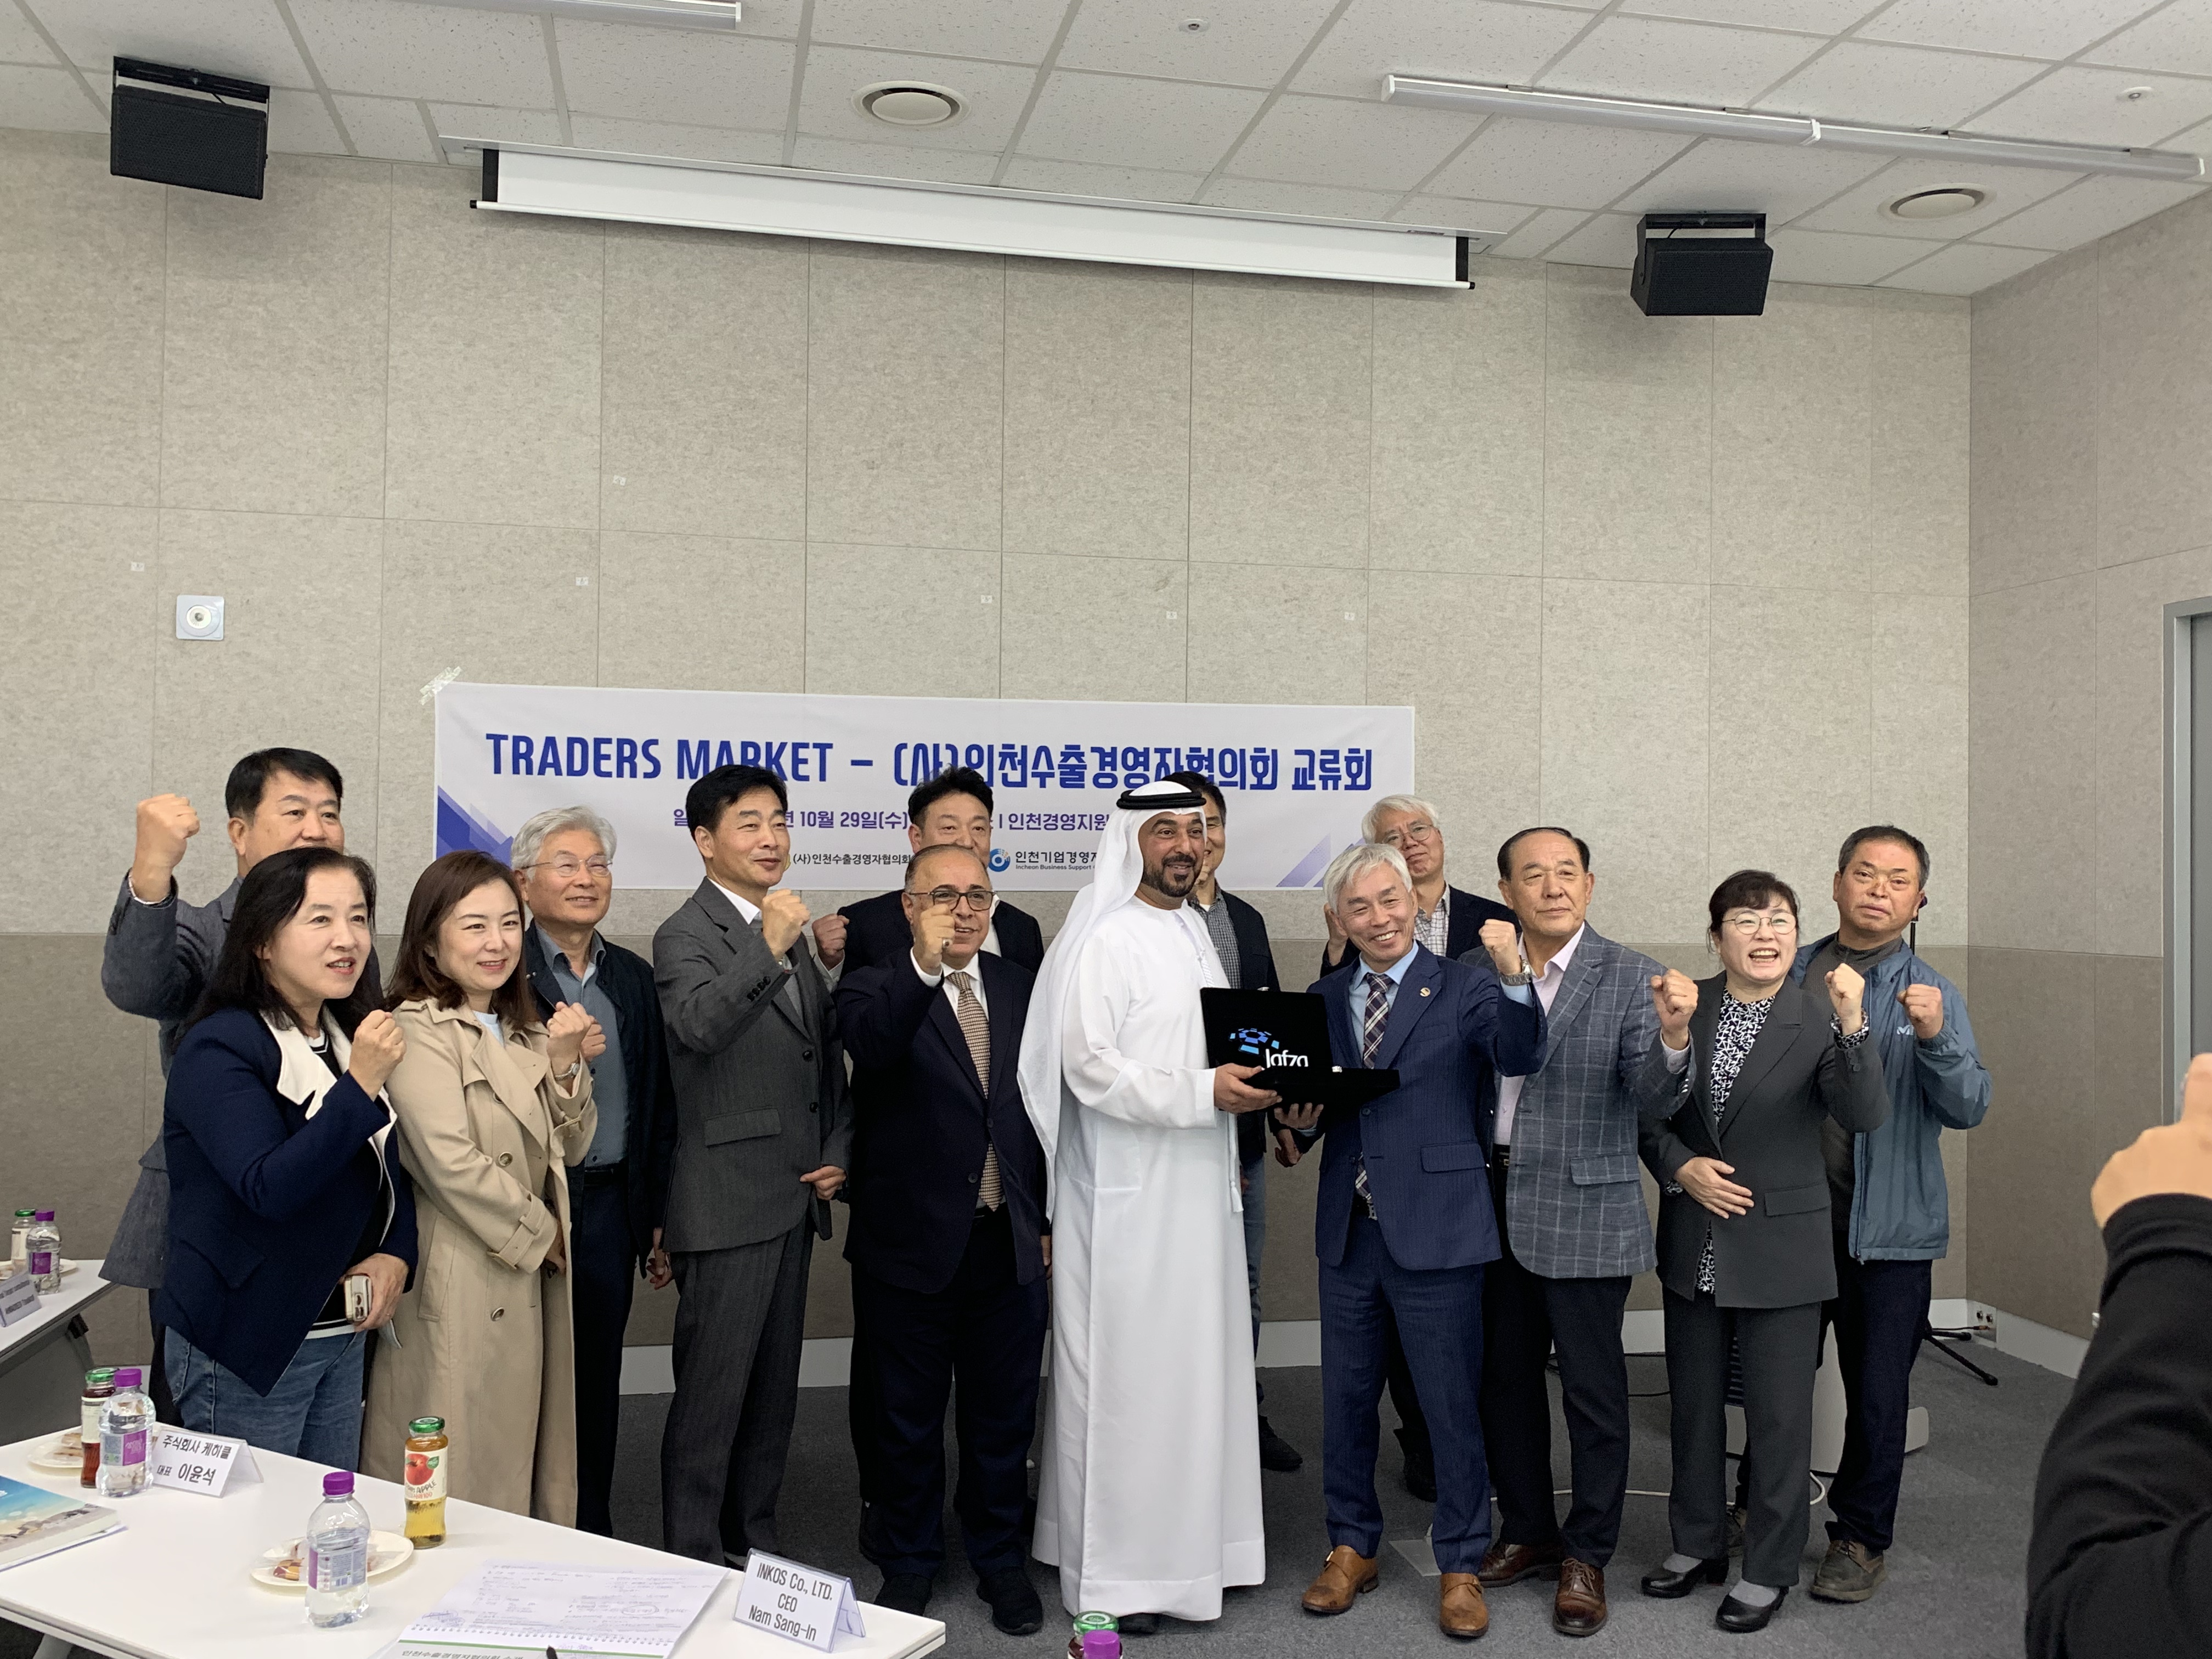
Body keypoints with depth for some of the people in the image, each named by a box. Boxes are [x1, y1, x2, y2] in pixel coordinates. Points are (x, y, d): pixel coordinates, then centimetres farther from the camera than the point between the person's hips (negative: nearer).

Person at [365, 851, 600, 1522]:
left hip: (533, 1284, 8)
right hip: (459, 1290, -8)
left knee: (525, 1478, 14)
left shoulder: (526, 1030, 15)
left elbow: (569, 1149, 12)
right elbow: (452, 1164, -19)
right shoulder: (418, 1032, -11)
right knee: (454, 1497, 1)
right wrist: (539, 1234, -7)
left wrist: (566, 1065, -5)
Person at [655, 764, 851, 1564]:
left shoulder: (792, 931, 15)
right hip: (727, 1204, -8)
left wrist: (838, 1154, 10)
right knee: (712, 1393, 0)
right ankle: (693, 1559, 12)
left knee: (774, 1387, 16)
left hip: (794, 1198, 8)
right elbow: (698, 1027, -29)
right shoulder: (686, 933, -9)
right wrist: (767, 950, -39)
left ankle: (753, 1544, 28)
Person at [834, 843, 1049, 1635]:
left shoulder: (1020, 988, 6)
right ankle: (908, 1560, 32)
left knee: (1004, 1414, 15)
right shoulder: (877, 989, -7)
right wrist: (923, 966, -44)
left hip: (1009, 1243, 3)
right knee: (907, 1418, 13)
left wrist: (1046, 1218, 10)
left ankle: (1000, 1557, 33)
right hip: (912, 1243, -3)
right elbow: (870, 1044, -31)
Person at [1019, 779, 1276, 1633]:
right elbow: (1090, 1068, -20)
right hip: (1128, 1198, -8)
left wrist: (1254, 1082, 5)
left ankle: (1182, 1543, 28)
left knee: (1193, 1364, 14)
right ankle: (1116, 1573, 13)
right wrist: (1204, 1091, -22)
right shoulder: (1104, 942, -13)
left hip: (1197, 1188, 8)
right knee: (1124, 1375, 1)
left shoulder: (1192, 933, 14)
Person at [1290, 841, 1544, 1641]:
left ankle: (1460, 1568, 23)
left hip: (1436, 1234, -4)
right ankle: (1353, 1547, 34)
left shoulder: (1464, 986, -4)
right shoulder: (1324, 998, 9)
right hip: (1348, 1233, 4)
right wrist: (1304, 1115, -9)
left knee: (1453, 1409, 6)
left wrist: (1513, 975, -39)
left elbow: (1520, 1057, -23)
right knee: (1346, 1402, 15)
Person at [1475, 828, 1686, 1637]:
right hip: (1495, 1205, 4)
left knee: (1592, 1387, 6)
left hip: (1584, 1208, -4)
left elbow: (1649, 1097, -17)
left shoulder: (1630, 976, -7)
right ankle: (1528, 1532, 35)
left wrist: (1674, 1039, -35)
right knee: (1505, 1374, 16)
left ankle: (1586, 1557, 23)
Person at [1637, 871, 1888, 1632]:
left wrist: (1852, 1026, -34)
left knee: (1778, 1414, 8)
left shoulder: (1819, 1017, -10)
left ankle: (1769, 1568, 25)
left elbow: (1865, 1116, -22)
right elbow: (1649, 1118, 5)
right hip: (1694, 1246, 3)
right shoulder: (1684, 1006, -1)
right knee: (1694, 1403, 17)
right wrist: (1680, 1167, -13)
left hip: (1780, 1249, -3)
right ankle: (1698, 1543, 36)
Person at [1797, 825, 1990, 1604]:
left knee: (1877, 1391, 7)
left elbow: (1968, 1108, -11)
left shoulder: (1930, 995, -1)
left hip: (1886, 1227, -1)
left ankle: (1860, 1537, 25)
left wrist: (1935, 1038, -28)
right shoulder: (1789, 975, 3)